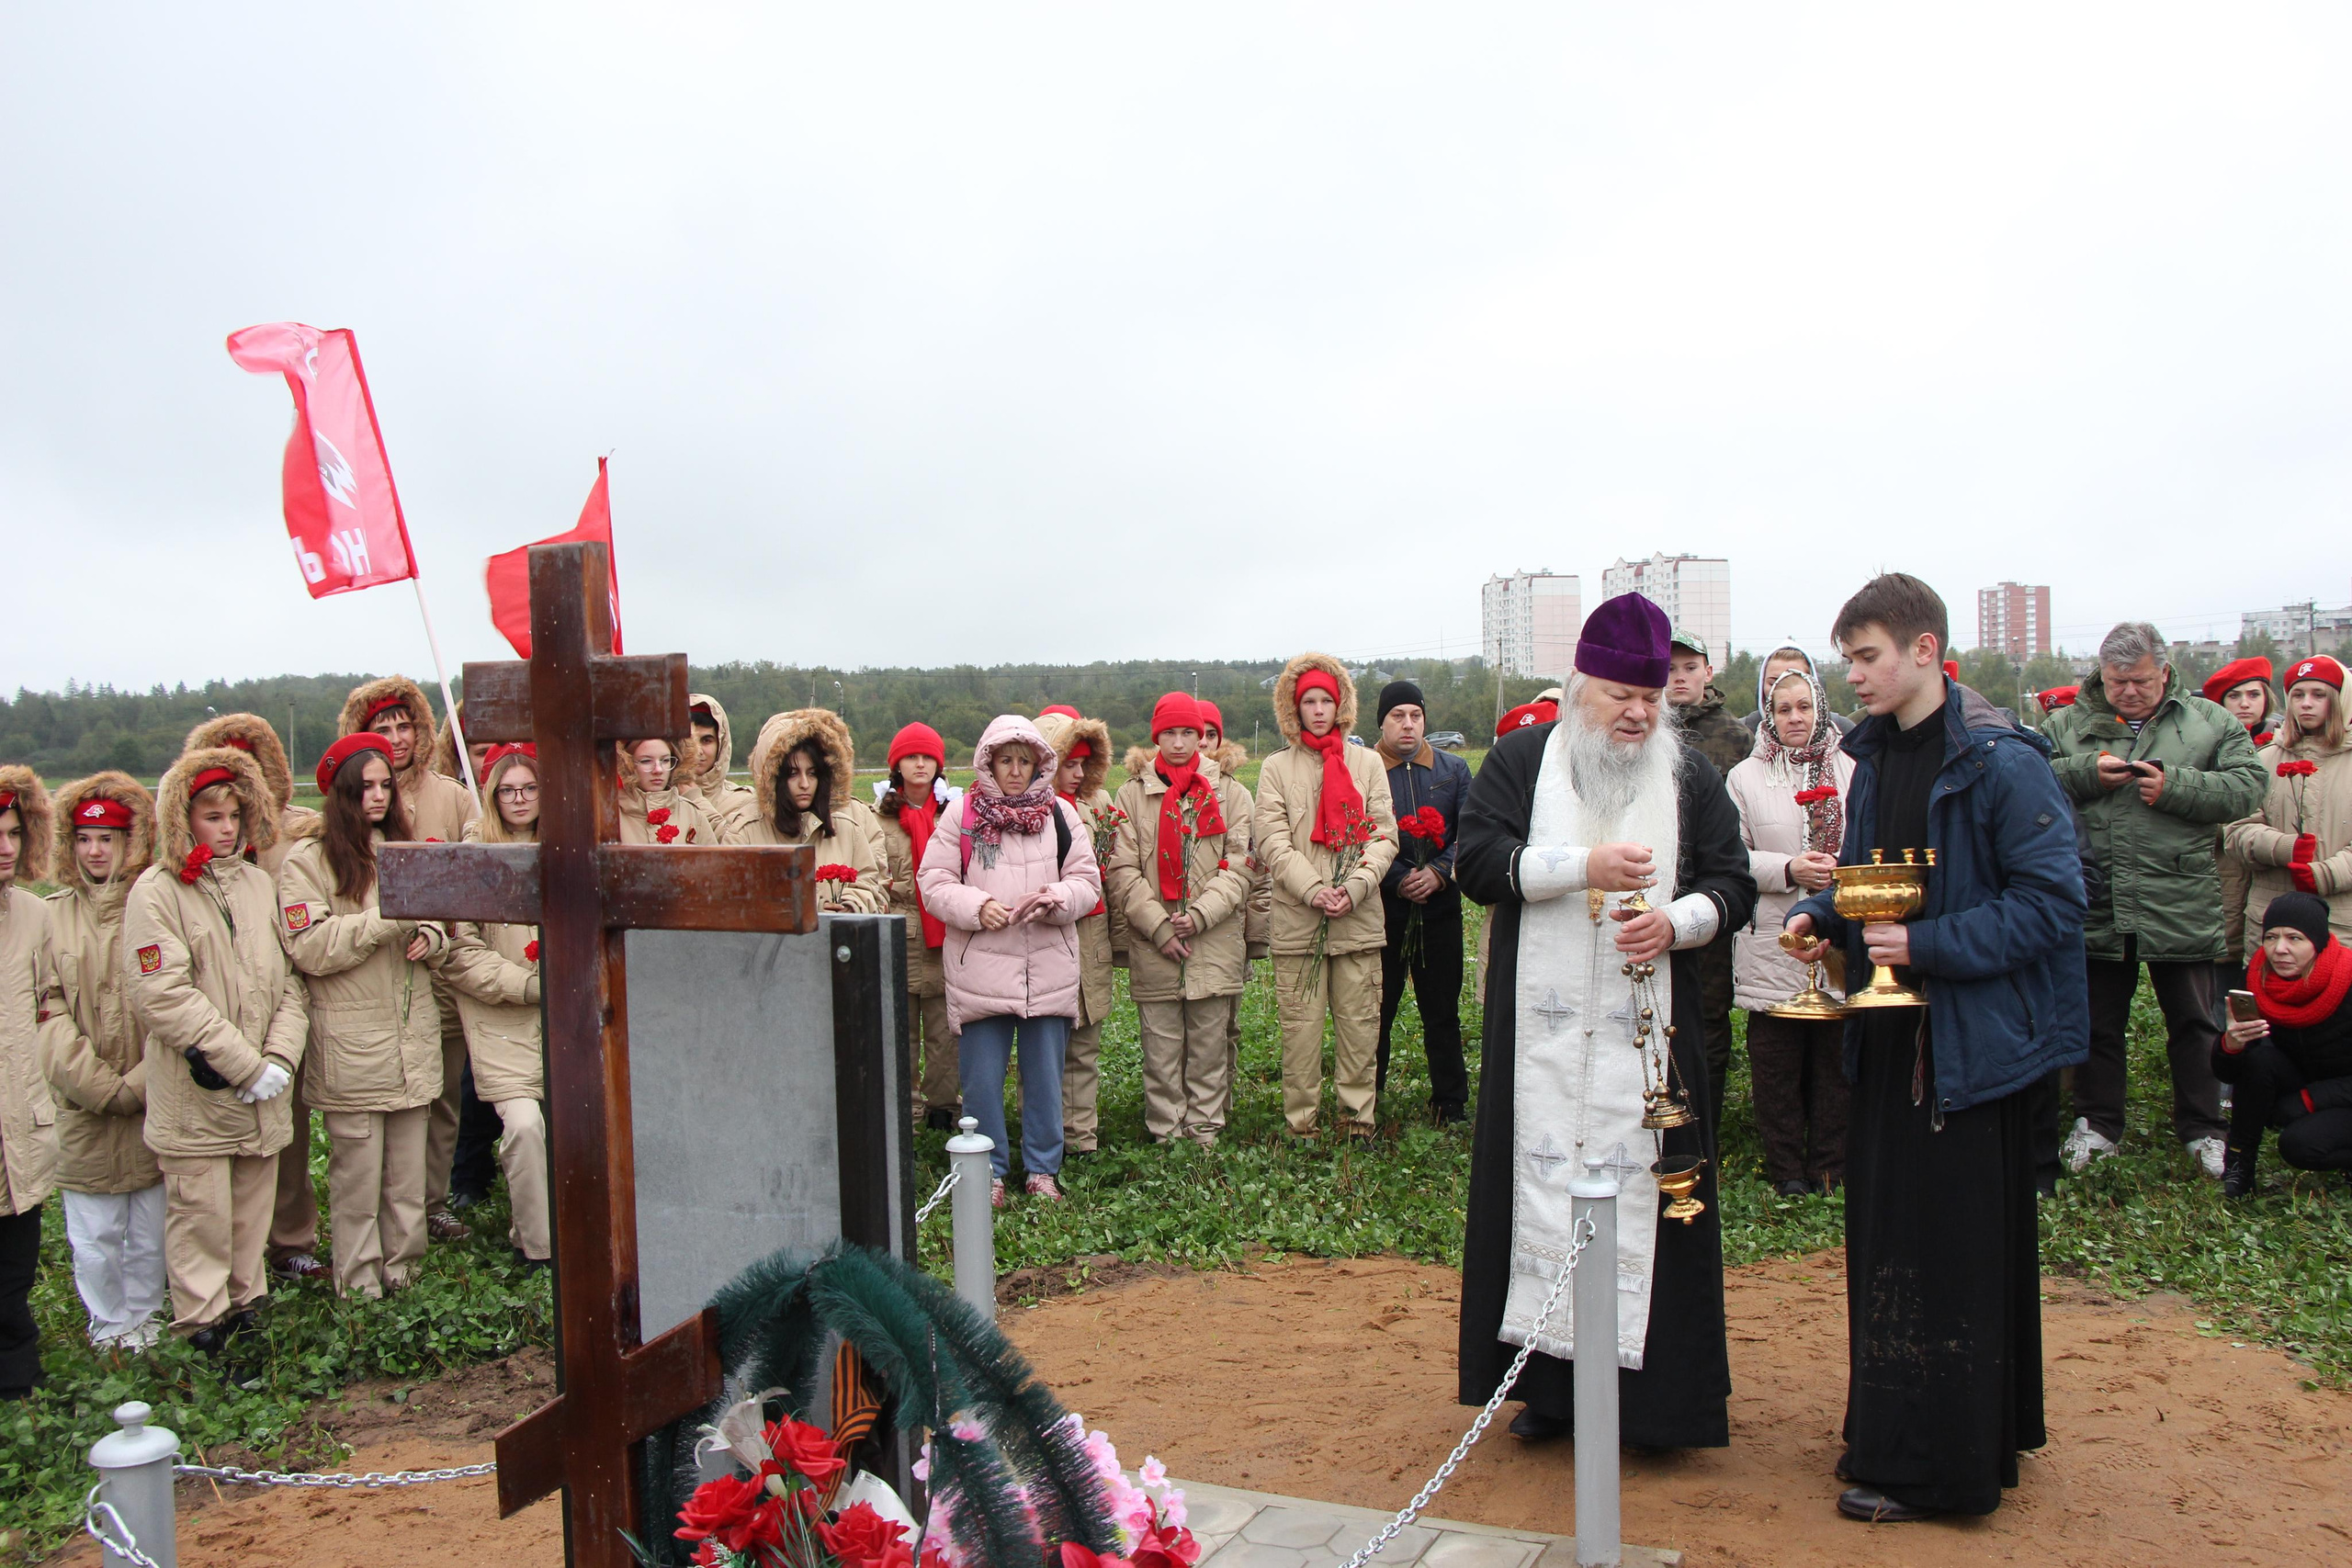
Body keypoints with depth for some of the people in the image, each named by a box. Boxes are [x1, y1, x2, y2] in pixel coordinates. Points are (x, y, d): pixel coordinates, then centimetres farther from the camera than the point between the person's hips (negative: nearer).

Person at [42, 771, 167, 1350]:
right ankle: (109, 1325, 28)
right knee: (94, 1235, 8)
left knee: (151, 1230, 10)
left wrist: (137, 1084, -12)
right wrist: (100, 1087, -10)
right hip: (83, 1109, 1)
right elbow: (48, 1013, -3)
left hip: (153, 1104, -1)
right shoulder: (52, 915, 1)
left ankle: (144, 1316, 31)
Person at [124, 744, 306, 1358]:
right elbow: (162, 996, -15)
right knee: (201, 1218, 0)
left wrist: (280, 1059, -6)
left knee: (252, 1215, 13)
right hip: (194, 1097, -5)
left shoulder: (260, 884, 10)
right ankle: (203, 1336, 12)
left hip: (262, 1096, 5)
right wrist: (244, 1064, -15)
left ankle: (245, 1316, 27)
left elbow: (291, 981, 9)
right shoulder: (156, 891, -7)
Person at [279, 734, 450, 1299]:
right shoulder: (309, 861, -2)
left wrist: (429, 936, 0)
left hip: (414, 1035, 5)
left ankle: (402, 1269, 18)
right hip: (350, 1043, -5)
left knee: (409, 1170, 7)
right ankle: (359, 1283, 10)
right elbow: (309, 948, -14)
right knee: (356, 1172, -1)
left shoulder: (404, 851, 18)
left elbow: (438, 928, 23)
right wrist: (388, 919, -18)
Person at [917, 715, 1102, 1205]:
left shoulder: (1060, 815, 10)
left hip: (1048, 970, 2)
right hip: (980, 969, -1)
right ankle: (989, 1171, 17)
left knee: (1045, 1073, 8)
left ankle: (1043, 1170, 21)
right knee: (982, 1076, 3)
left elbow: (1087, 880, 8)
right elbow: (933, 882, 1)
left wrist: (1056, 898, -13)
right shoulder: (962, 815, 4)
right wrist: (977, 906, -15)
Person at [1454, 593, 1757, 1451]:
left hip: (1648, 1028, 1)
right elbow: (1477, 860, -5)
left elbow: (1733, 882, 8)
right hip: (1542, 1033, -1)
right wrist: (1585, 866, -15)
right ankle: (1549, 1380, 11)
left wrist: (1677, 922, -12)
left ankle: (1651, 1387, 10)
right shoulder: (1521, 760, 5)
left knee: (1643, 1188, 1)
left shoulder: (1690, 775, 9)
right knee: (1545, 1186, 2)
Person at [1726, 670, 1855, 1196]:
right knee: (1777, 1063, 3)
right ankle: (1786, 1168, 15)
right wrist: (1788, 869, -15)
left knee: (1834, 1057, 8)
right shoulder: (1745, 777, 4)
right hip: (1773, 945, -1)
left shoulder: (1851, 771, 8)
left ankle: (1831, 1167, 21)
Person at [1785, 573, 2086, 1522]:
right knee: (1885, 1239, 15)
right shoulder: (1875, 757, 8)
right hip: (1891, 1040, 8)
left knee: (1958, 1255, 2)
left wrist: (1927, 947, -22)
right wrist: (1821, 914, 0)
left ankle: (1938, 1469, 15)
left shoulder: (2000, 764, -16)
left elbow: (2050, 902, -18)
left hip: (1974, 1044, -8)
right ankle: (1889, 1434, 30)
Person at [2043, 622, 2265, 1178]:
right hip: (2094, 907, 1)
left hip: (2180, 909, -1)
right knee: (2098, 1023, 12)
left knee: (2193, 1023, 10)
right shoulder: (2068, 725, 5)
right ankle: (2097, 1125, 25)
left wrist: (2174, 787, -17)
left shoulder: (2209, 723, 4)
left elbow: (2247, 787, -5)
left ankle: (2202, 1130, 24)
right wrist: (2087, 774, -16)